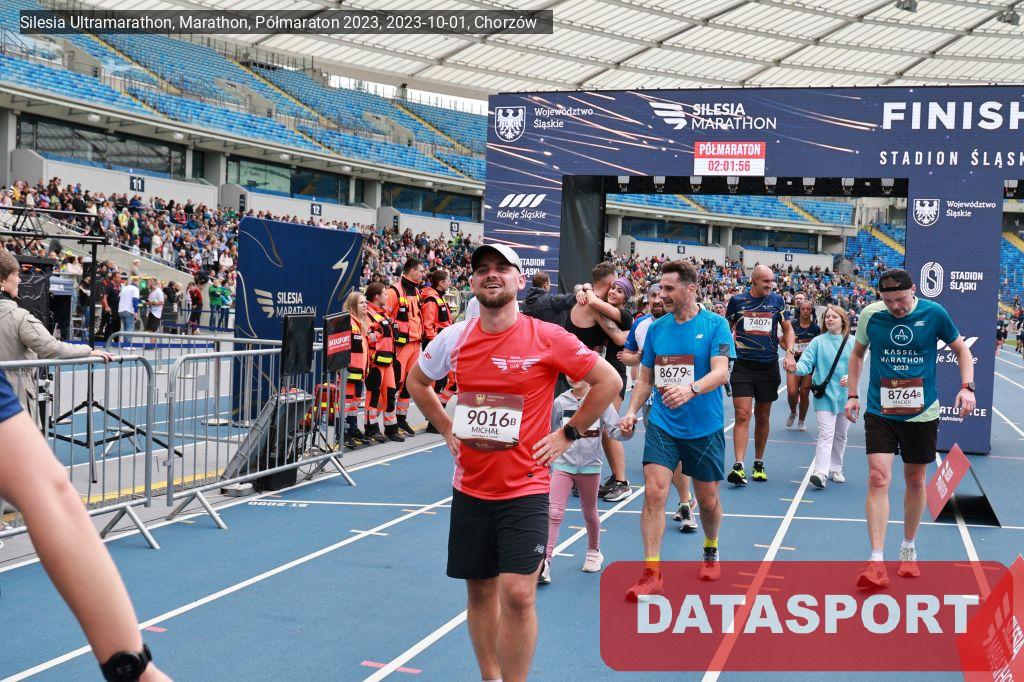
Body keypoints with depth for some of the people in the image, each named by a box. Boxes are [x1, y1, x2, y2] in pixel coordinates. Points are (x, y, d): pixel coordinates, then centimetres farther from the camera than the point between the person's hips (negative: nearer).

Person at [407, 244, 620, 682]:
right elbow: (417, 382, 20)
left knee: (518, 593, -11)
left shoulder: (548, 338, -10)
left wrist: (567, 434, -4)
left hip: (525, 488, -4)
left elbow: (608, 382, -4)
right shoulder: (454, 338, 1)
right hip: (469, 488, 4)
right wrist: (447, 428, 10)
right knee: (480, 590, 12)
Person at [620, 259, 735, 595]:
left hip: (705, 427, -2)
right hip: (662, 425, 2)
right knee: (653, 493, -12)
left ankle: (711, 551, 41)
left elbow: (721, 372, -19)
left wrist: (691, 389, -38)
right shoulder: (656, 327, 5)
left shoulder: (715, 325, -7)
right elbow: (646, 378, 13)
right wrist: (631, 411, -2)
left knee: (708, 500, 11)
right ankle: (651, 573, -6)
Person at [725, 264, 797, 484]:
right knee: (742, 415, -12)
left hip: (769, 367, 2)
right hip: (743, 365, -2)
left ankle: (759, 463, 24)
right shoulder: (737, 300, 1)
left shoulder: (777, 300, 4)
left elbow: (788, 328, 12)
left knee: (763, 417, 10)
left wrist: (789, 353, -3)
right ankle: (738, 466, -15)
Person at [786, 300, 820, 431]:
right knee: (792, 392, -12)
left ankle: (801, 421, 21)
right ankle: (793, 413, 19)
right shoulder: (792, 326, 1)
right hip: (794, 362, 0)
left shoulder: (816, 328, 2)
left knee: (804, 394, 3)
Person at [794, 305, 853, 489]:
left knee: (840, 435, 14)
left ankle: (835, 469, 28)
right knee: (826, 434, -14)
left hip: (845, 396, 2)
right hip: (824, 395, -2)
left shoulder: (852, 343, 2)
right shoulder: (818, 342, 0)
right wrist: (796, 367, -30)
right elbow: (806, 363, -9)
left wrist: (850, 377, -20)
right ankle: (821, 472, -20)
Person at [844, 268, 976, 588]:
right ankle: (876, 563, -12)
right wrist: (852, 394, 6)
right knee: (878, 479, -12)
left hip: (921, 413, 0)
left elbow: (961, 349, 6)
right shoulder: (870, 315, -6)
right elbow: (857, 354, 12)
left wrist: (967, 387, -8)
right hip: (879, 411, 0)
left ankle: (908, 549, 32)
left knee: (915, 481, 11)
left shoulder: (934, 313, -8)